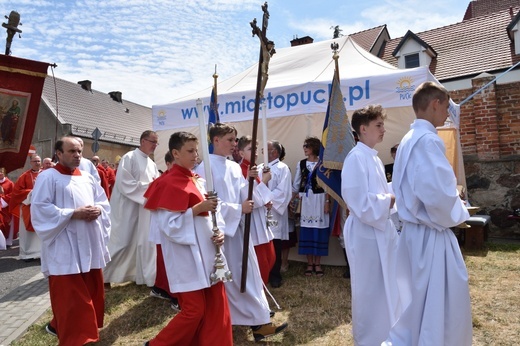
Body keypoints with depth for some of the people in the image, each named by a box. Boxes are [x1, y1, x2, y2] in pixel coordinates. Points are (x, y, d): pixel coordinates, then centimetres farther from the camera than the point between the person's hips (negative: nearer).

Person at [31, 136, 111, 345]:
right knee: (69, 295, 0)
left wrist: (98, 210, -9)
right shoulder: (48, 177, -6)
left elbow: (104, 201, 14)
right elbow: (40, 208, -15)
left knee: (92, 291, 17)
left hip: (90, 243, 7)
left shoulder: (88, 178, 13)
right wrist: (73, 213, -21)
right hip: (65, 248, -7)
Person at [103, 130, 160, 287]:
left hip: (144, 208, 7)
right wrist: (148, 186, -18)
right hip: (128, 208, -7)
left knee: (143, 243, 10)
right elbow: (125, 184, -18)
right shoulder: (129, 158, -10)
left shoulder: (152, 164, 12)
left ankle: (144, 276, 20)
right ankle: (103, 275, 18)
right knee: (122, 242, 0)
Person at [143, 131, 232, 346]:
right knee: (194, 310, 2)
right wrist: (198, 208, -21)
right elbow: (169, 225, -19)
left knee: (217, 306, 12)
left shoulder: (196, 180, 11)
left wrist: (217, 232, -2)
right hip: (187, 255, -8)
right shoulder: (169, 183, -15)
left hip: (206, 250, 8)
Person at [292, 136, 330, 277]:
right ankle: (309, 264, 14)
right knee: (307, 231, 3)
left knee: (318, 230, 1)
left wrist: (327, 201, -7)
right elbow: (296, 184, 11)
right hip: (305, 200, 3)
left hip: (319, 199, -2)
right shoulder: (301, 164, 8)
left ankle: (317, 264, 13)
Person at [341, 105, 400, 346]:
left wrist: (392, 197, 1)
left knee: (386, 289, 21)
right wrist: (390, 200, -14)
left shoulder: (374, 158, 11)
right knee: (369, 292, 5)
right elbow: (361, 202, -23)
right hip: (365, 232, -10)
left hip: (381, 229, 10)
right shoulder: (356, 158, -18)